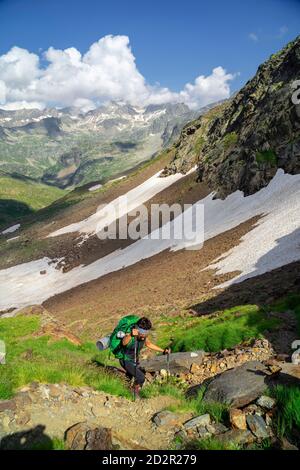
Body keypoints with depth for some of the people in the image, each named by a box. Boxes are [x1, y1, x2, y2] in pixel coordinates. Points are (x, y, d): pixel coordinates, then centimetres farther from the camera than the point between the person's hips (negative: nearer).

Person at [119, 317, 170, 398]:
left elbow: (149, 344, 6)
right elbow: (124, 342, -60)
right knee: (141, 377, -20)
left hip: (135, 360, 6)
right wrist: (131, 335, -81)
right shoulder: (129, 336, -36)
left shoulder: (144, 336, -16)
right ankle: (136, 392, 7)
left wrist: (163, 351, 2)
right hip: (126, 360, -6)